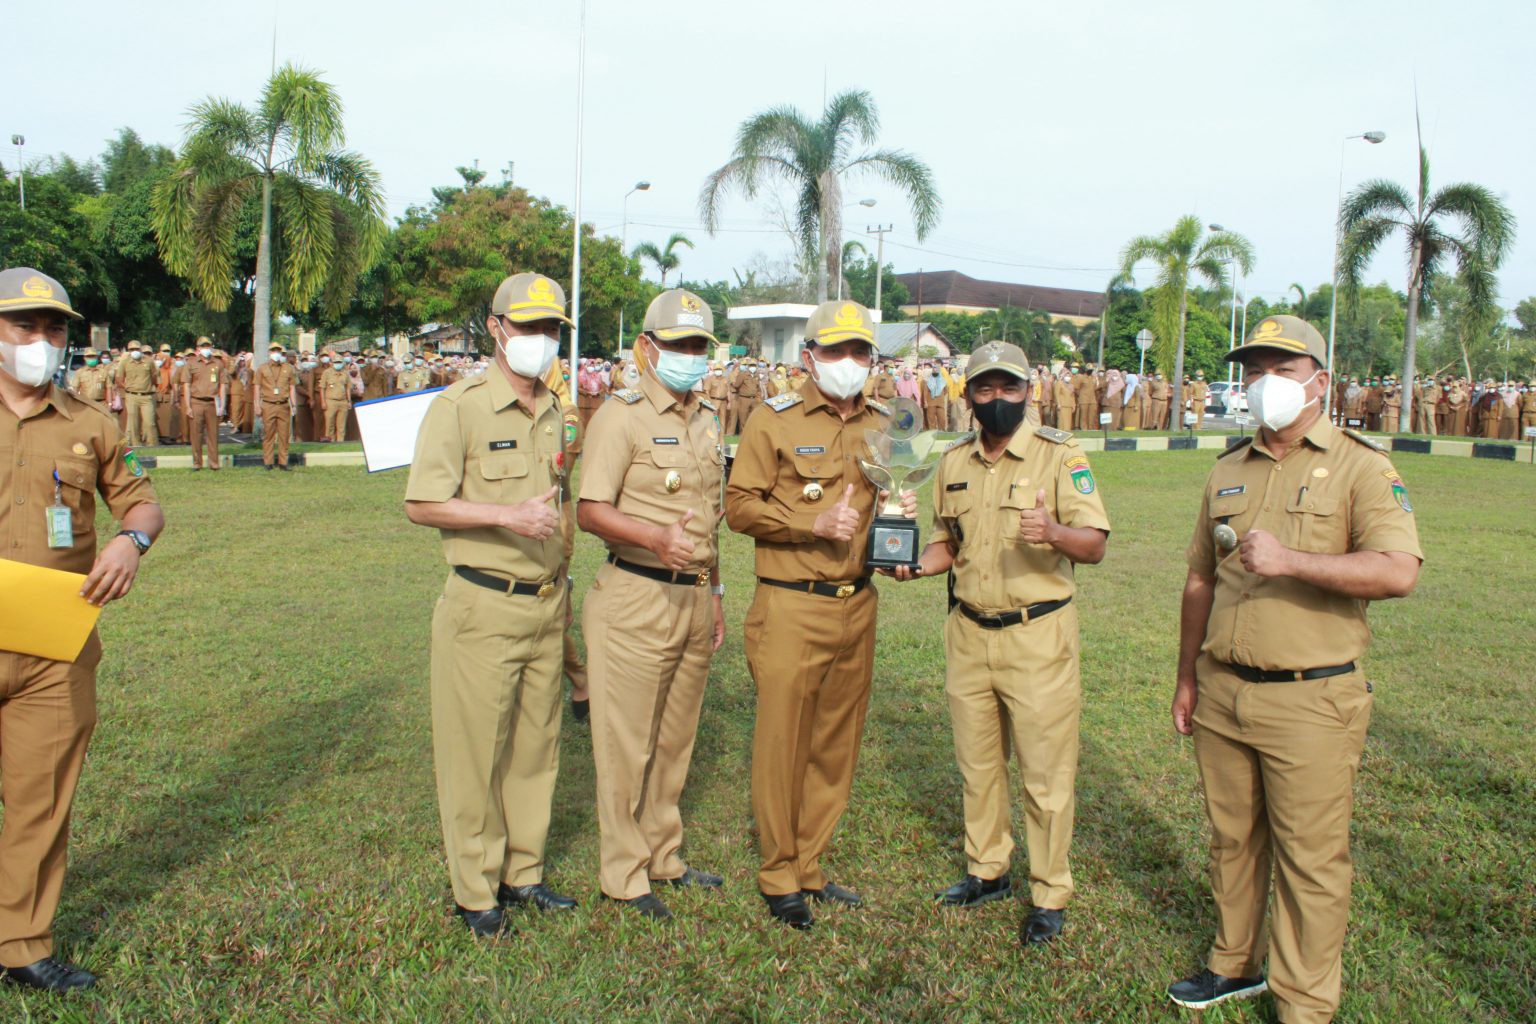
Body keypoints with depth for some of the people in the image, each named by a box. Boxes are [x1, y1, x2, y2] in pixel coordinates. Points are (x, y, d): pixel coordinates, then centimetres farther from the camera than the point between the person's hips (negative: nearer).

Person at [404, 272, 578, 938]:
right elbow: (421, 505, -14)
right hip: (484, 606, -6)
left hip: (547, 605, 6)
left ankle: (522, 874, 28)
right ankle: (475, 892, 17)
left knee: (535, 744, 13)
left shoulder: (553, 415, 12)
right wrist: (508, 515, -22)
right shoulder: (459, 406, -9)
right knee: (475, 749, 3)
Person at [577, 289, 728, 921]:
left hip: (695, 598, 7)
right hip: (636, 598, -7)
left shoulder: (708, 419, 14)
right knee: (626, 743, 2)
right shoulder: (622, 415, -8)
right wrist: (655, 537, -32)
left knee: (675, 738, 16)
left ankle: (663, 857, 30)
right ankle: (623, 874, 16)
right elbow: (590, 511, -16)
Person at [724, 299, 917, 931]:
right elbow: (739, 505, -6)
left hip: (857, 606, 5)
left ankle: (810, 867, 27)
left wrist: (900, 514, 0)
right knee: (782, 742, 2)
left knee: (836, 742, 12)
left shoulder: (883, 428, 12)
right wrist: (813, 523, -17)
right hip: (792, 608, -5)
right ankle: (779, 878, 18)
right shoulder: (775, 422, -3)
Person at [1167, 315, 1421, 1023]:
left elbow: (1398, 572, -20)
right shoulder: (1227, 473, 11)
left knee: (1310, 861, 4)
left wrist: (1289, 560, -28)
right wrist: (1188, 677, 17)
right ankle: (1236, 965, 36)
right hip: (1222, 694, 6)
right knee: (1231, 840, 18)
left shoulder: (1360, 467, -6)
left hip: (1311, 702, -5)